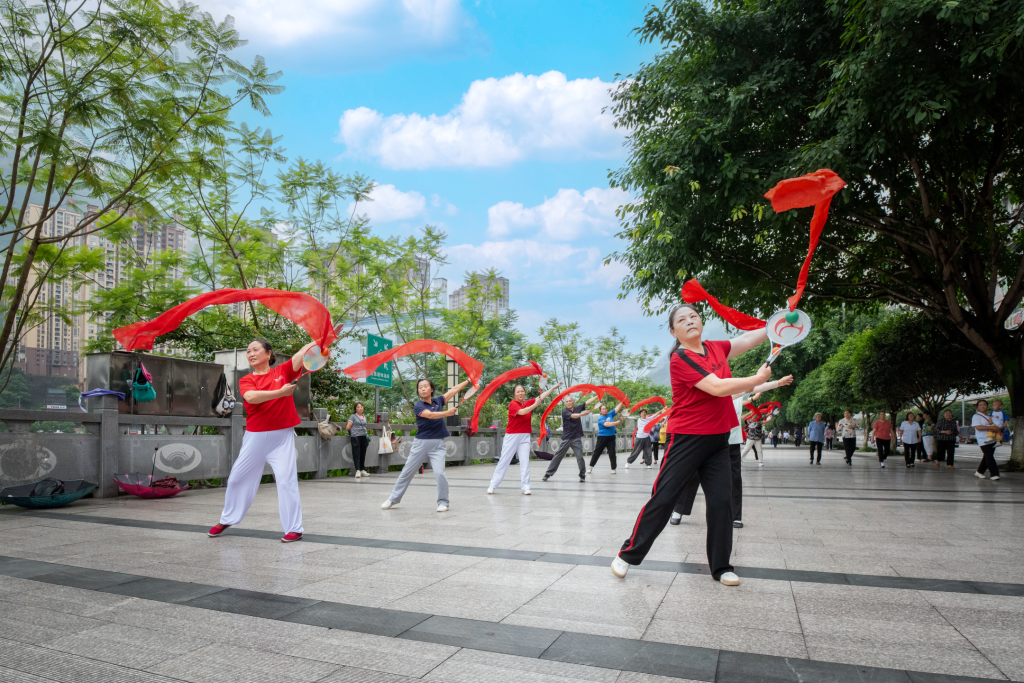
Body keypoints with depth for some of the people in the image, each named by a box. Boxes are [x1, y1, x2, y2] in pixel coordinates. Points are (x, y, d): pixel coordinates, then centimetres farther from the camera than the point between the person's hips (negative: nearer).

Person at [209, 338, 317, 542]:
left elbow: (301, 355, -13)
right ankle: (226, 520, 36)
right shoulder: (245, 380, 4)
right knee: (238, 477, 14)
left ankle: (294, 528, 1)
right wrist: (280, 392, -27)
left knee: (286, 480, -7)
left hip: (282, 436, -2)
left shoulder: (283, 371, 2)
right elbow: (251, 397, -18)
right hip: (255, 436, 3)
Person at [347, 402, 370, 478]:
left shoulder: (364, 417, 17)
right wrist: (354, 430, 10)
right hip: (355, 437, -6)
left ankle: (362, 470, 17)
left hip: (364, 437, 6)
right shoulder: (353, 416, 0)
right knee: (356, 454, -8)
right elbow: (348, 427, -4)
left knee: (363, 454, 9)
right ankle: (357, 471, -12)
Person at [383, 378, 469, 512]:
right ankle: (393, 499, 25)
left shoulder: (438, 401, 6)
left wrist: (469, 380, 14)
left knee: (439, 472, -15)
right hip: (421, 443, -1)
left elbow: (454, 389, 12)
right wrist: (447, 413, -38)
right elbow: (430, 415, -24)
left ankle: (443, 502, 2)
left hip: (438, 444, 1)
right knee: (407, 472, 9)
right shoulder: (418, 406, -6)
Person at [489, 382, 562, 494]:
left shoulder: (528, 403, 6)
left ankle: (525, 487, 2)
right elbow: (522, 412, -27)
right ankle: (493, 485, 9)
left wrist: (554, 387, 7)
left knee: (525, 461, -1)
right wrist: (535, 405, -34)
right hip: (512, 436, -4)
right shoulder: (513, 404, -10)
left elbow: (542, 396, 9)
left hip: (525, 436, 4)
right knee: (504, 460, 1)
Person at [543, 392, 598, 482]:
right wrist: (583, 414, -39)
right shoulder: (564, 411, -5)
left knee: (580, 457, -4)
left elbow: (588, 401, 5)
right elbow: (573, 416, -22)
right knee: (558, 456, 5)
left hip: (577, 438, 2)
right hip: (566, 438, -2)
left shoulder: (578, 409, 5)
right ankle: (548, 474, 12)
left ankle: (582, 475, 11)